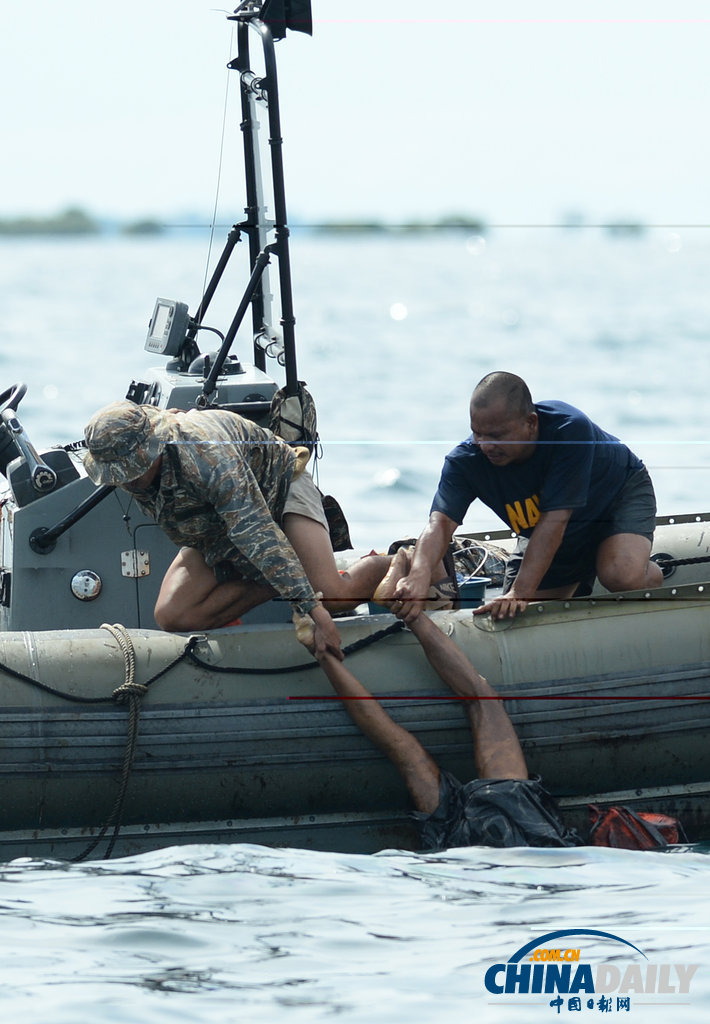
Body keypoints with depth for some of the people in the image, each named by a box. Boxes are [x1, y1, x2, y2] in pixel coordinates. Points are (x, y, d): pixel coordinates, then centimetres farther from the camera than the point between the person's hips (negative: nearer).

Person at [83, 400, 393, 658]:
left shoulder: (205, 453, -40)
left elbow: (260, 535, -44)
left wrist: (315, 611, -47)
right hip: (214, 536, 6)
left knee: (334, 595, -27)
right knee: (171, 617, -16)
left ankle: (395, 566, 6)